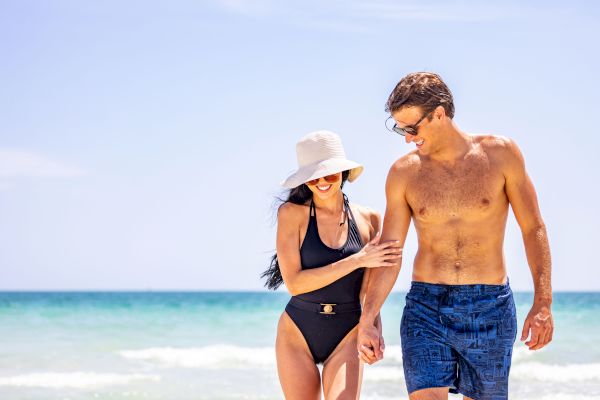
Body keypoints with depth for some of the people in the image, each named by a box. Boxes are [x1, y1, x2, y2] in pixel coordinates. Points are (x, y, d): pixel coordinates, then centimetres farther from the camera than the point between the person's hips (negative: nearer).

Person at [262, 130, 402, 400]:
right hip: (298, 334, 0)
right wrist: (358, 260, -17)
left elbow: (369, 290, 6)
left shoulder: (368, 219, 1)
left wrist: (374, 329, -11)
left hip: (346, 336, 1)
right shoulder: (292, 214, -6)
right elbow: (294, 283, -14)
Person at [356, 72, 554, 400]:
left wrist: (542, 302, -7)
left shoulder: (500, 154, -2)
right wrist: (366, 320, -5)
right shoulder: (403, 173, 2)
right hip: (425, 310, 1)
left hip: (490, 311, 0)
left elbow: (533, 229, 2)